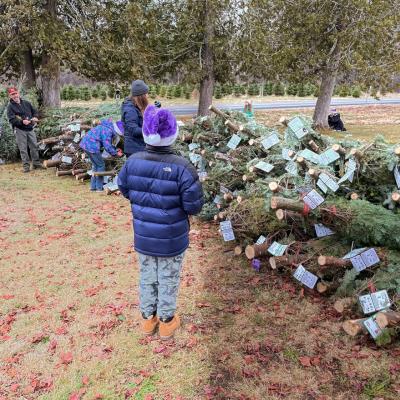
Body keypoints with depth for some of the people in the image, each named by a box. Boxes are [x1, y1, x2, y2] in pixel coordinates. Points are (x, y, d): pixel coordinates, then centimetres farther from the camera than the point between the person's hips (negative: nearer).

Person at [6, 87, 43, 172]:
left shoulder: (26, 103, 9)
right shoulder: (10, 107, -4)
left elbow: (34, 112, 18)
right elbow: (11, 120, -13)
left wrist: (35, 117, -4)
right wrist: (22, 121, -27)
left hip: (30, 129, 4)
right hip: (20, 130, -4)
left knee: (34, 146, 8)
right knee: (23, 149, -1)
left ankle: (36, 163, 19)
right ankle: (26, 165, 5)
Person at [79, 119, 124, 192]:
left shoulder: (107, 128, 15)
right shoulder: (108, 131, -17)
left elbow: (107, 144, 21)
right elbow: (107, 146, -18)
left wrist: (115, 149, 12)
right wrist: (116, 153, -7)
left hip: (85, 143, 10)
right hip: (91, 146, -10)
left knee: (95, 165, 20)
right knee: (101, 165, 1)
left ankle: (93, 186, 25)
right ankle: (99, 187, 6)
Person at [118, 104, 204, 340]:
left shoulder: (133, 162, -12)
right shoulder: (181, 167, -25)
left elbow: (124, 190, 5)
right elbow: (194, 206, -21)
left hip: (143, 237, 4)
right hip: (171, 240, -3)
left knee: (147, 277, 22)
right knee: (168, 281, 16)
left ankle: (148, 318, 39)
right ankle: (167, 321, 34)